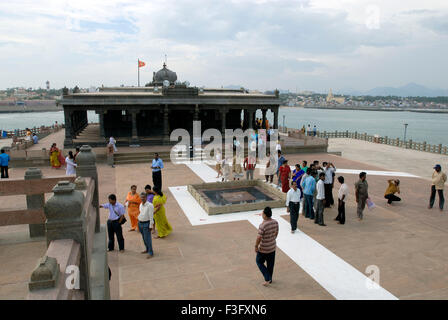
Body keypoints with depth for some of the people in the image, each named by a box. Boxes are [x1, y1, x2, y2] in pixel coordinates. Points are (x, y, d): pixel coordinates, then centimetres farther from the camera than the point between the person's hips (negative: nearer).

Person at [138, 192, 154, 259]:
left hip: (146, 224, -7)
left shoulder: (150, 205, -17)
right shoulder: (140, 204, 7)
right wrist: (139, 222, 15)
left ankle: (151, 253, 6)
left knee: (147, 238, -4)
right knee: (144, 238, 18)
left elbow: (151, 216, -16)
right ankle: (147, 249, 35)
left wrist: (151, 226, -16)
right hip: (140, 223, 7)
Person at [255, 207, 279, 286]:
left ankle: (267, 279, 10)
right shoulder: (275, 222, -7)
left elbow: (259, 238, -24)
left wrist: (256, 246, -10)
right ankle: (270, 279, 36)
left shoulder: (262, 225, -29)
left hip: (263, 249, -6)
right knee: (270, 264, 21)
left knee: (259, 262, 15)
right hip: (273, 247, 6)